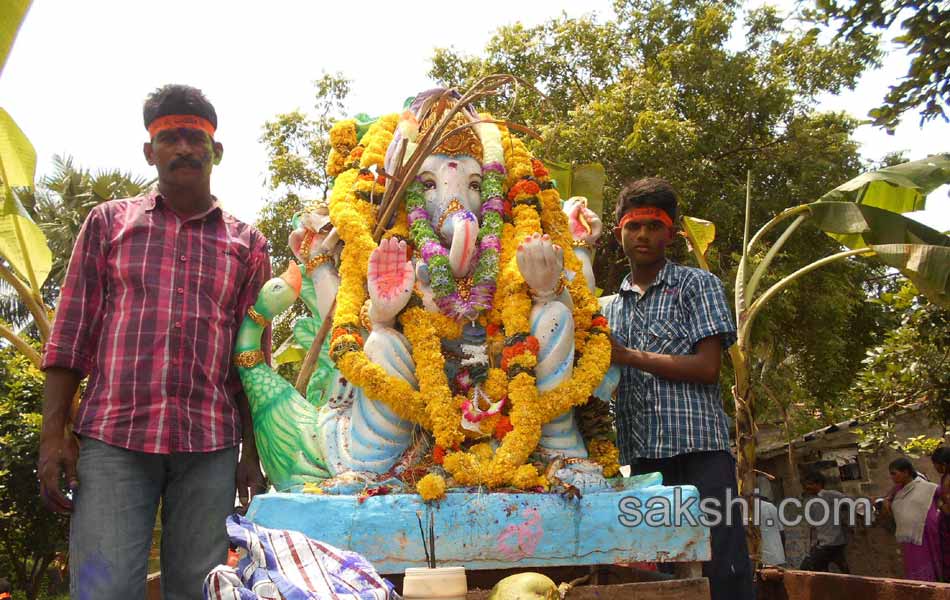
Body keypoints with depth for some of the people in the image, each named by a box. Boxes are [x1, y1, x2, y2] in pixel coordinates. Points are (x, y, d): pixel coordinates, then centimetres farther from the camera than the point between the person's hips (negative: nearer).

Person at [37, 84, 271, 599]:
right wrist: (53, 434, -1)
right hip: (112, 438, -1)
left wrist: (253, 453, 5)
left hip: (211, 446, 1)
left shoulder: (247, 245, 12)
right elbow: (71, 334, 7)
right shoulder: (109, 222, 12)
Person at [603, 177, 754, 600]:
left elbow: (708, 367, -6)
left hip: (698, 450, -4)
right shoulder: (611, 308, 19)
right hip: (640, 456, 4)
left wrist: (628, 356, -9)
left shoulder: (698, 284, 5)